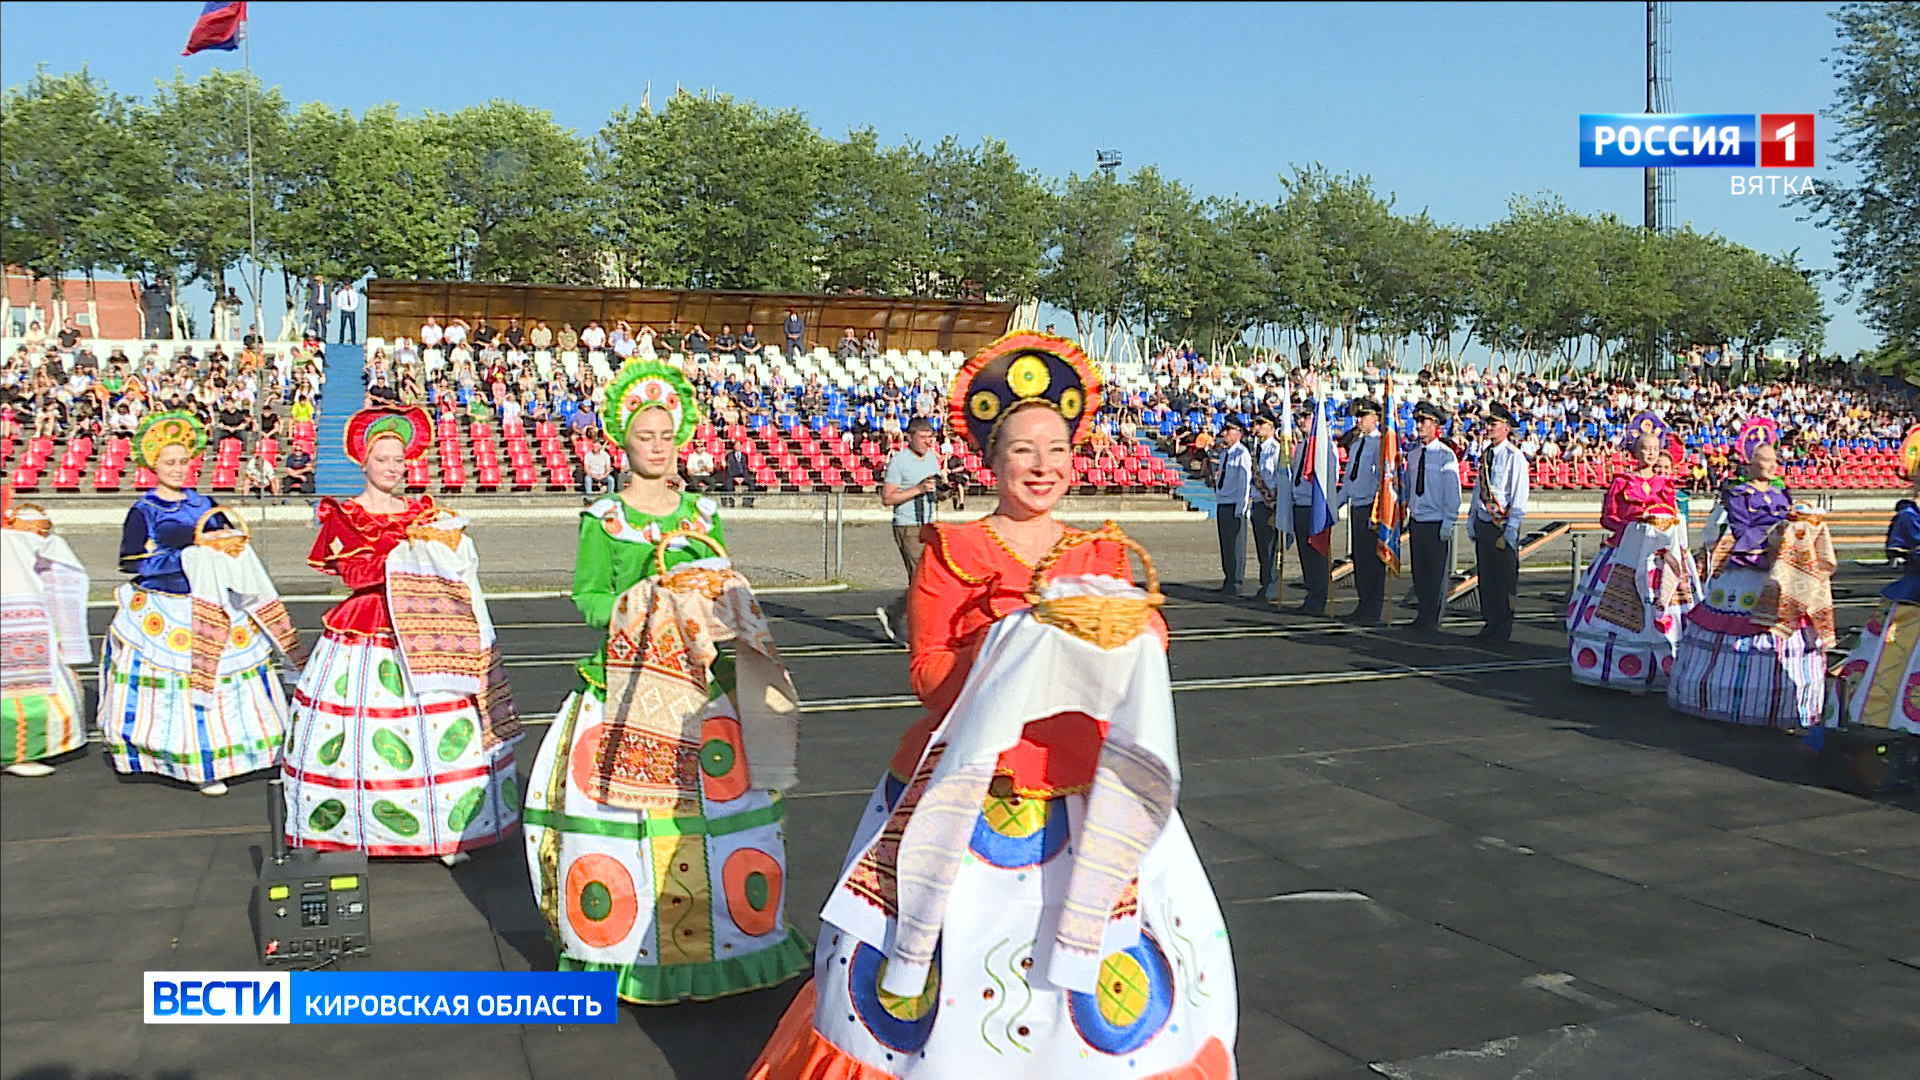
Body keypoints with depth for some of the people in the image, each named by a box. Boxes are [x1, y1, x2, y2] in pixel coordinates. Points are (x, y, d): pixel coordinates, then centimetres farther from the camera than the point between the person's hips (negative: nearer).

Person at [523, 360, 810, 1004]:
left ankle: (714, 940, 16)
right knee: (626, 810, -4)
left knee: (718, 800, 2)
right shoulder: (603, 519, 2)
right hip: (628, 684, -3)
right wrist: (641, 604, -17)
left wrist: (713, 602, -5)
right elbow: (586, 595, -3)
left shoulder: (703, 513, 13)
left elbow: (729, 590, 17)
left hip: (705, 680, 3)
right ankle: (624, 949, 10)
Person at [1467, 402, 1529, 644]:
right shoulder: (1486, 455, 11)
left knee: (1505, 579, 2)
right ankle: (1490, 624, 23)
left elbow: (1519, 495, -13)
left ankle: (1502, 630, 11)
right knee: (1486, 576, 12)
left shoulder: (1515, 457, -11)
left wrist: (1512, 528, -17)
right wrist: (1472, 519, 15)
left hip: (1503, 526, -7)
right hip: (1483, 523, 7)